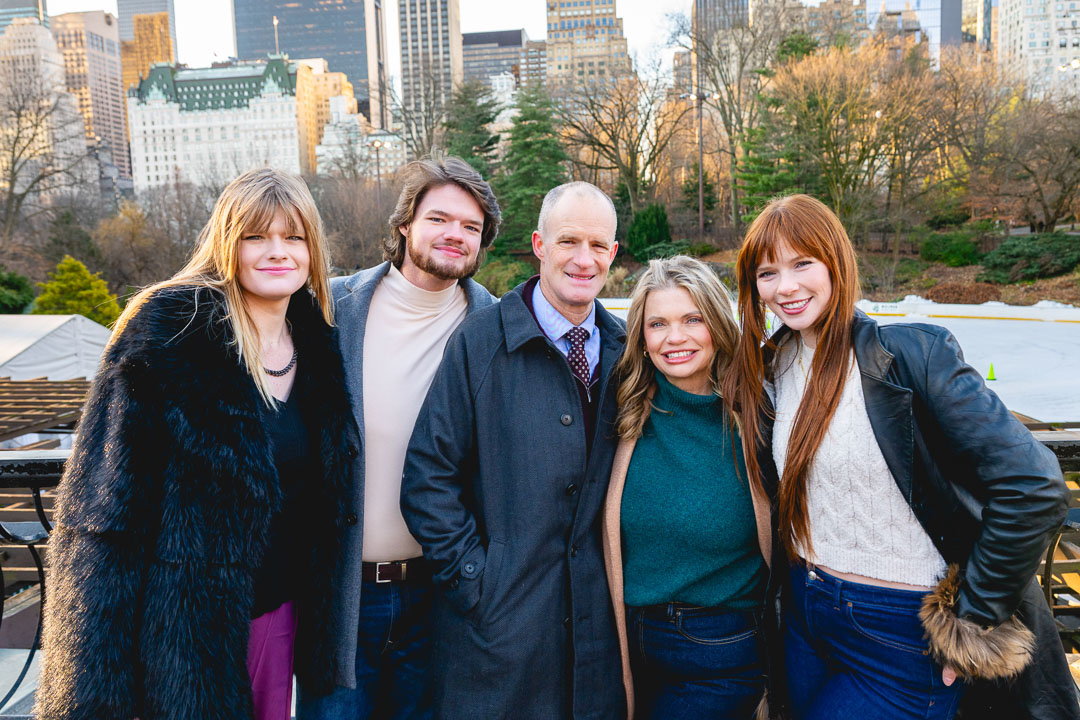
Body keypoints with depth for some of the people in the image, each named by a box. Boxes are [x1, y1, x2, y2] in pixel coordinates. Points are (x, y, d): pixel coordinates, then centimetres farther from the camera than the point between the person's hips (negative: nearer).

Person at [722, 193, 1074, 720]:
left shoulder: (908, 352, -19)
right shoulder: (772, 364, 0)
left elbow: (1032, 488, -23)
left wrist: (971, 619, -16)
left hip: (900, 637, -5)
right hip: (803, 614, 6)